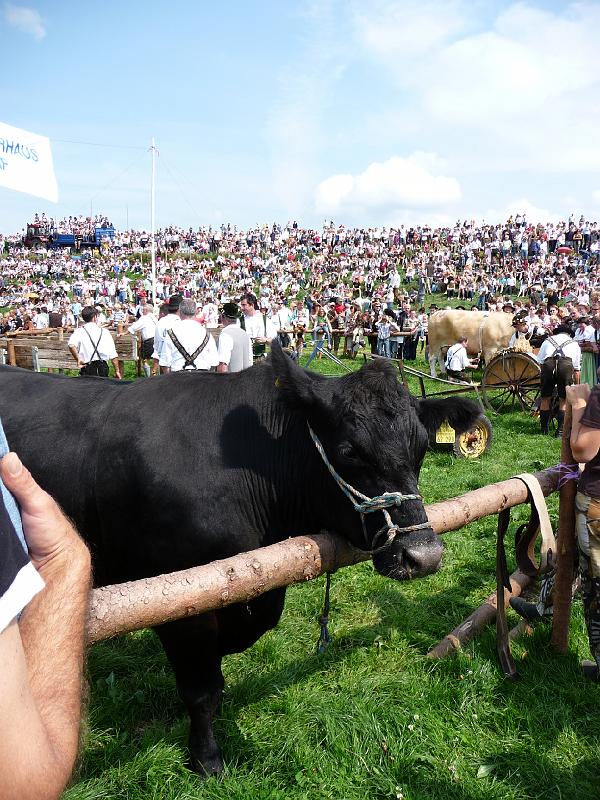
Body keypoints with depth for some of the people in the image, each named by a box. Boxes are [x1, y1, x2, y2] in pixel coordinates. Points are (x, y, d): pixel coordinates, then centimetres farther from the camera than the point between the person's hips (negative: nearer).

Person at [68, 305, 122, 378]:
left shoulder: (79, 331, 3)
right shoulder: (105, 332, 9)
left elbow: (71, 345, -20)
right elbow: (113, 355, 6)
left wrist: (78, 360, -10)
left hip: (87, 367, -1)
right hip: (103, 367, 1)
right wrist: (117, 370, 12)